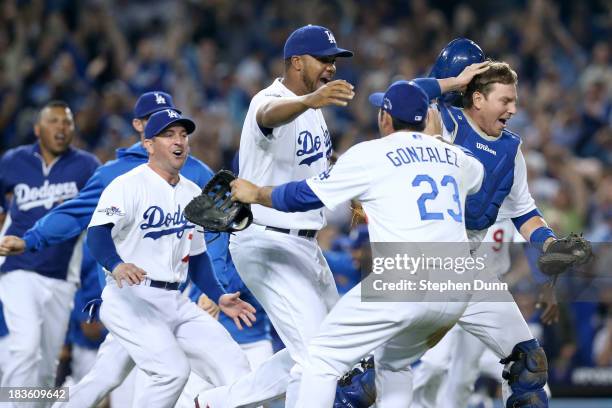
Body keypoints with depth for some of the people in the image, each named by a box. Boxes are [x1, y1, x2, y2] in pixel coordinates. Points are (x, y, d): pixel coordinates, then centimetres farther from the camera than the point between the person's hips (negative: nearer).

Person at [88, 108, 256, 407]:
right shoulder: (129, 185, -9)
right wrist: (116, 266, -43)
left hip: (174, 302, 7)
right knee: (173, 370, -26)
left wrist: (219, 297, 11)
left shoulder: (193, 194, 16)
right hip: (130, 299, -7)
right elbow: (98, 233, -23)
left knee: (234, 367, -6)